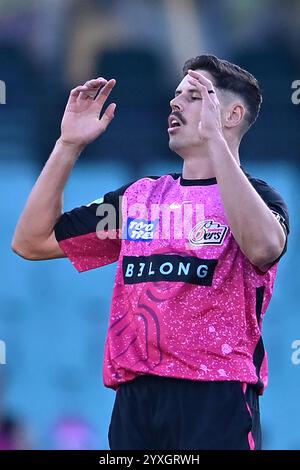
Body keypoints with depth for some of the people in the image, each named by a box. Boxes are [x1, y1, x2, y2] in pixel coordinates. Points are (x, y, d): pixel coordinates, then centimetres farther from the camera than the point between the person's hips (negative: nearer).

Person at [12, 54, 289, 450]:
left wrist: (213, 138, -23)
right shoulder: (140, 196, 17)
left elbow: (263, 247, -24)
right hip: (134, 398, 5)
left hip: (216, 401, -5)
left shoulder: (255, 195, 2)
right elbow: (31, 242, 16)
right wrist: (69, 145, 6)